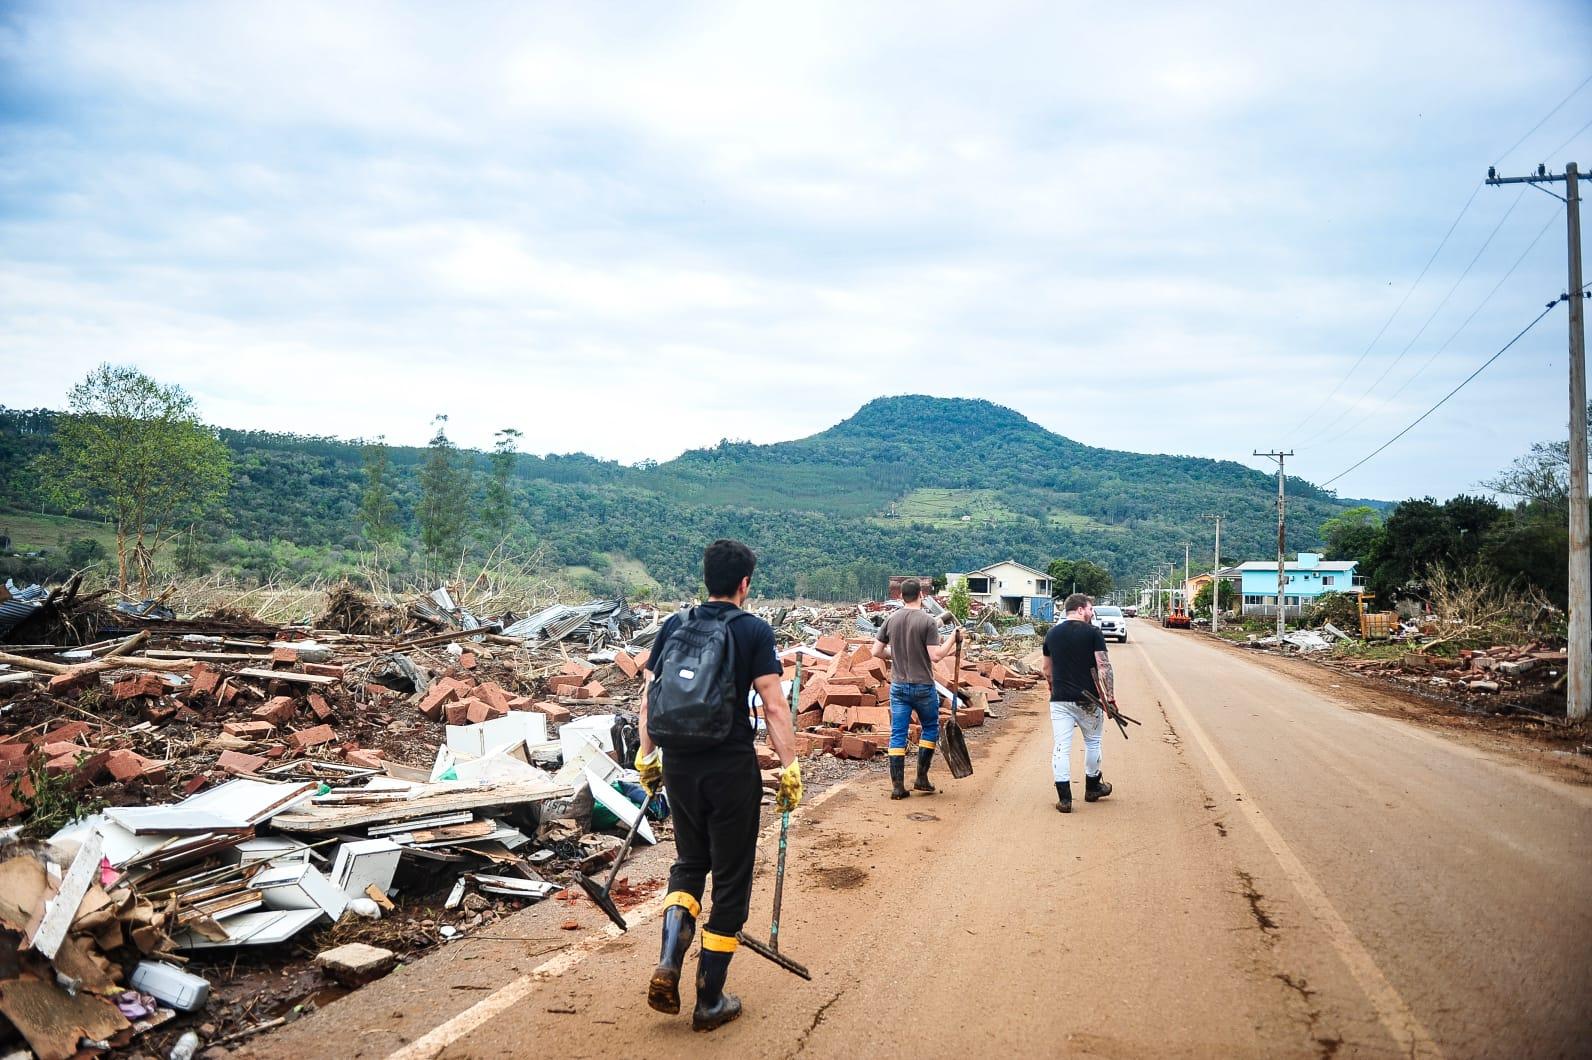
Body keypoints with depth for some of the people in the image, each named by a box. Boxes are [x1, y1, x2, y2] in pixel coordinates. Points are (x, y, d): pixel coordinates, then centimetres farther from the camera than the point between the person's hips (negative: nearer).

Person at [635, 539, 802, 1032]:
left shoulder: (674, 625, 6)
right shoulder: (754, 631, -6)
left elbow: (648, 696, 8)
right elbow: (774, 705, -12)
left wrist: (646, 755, 16)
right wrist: (789, 768, -7)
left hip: (678, 766, 4)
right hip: (732, 769, -4)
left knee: (689, 862, 23)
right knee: (731, 880, 9)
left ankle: (668, 963, 4)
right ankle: (710, 1002, 17)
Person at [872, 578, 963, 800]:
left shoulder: (891, 620, 2)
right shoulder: (927, 621, -12)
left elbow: (876, 652, 5)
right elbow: (936, 655, -16)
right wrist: (953, 639, -4)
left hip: (898, 686, 4)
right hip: (923, 687, -3)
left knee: (898, 734, 5)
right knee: (930, 728, 17)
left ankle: (897, 786, 5)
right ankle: (921, 778, 16)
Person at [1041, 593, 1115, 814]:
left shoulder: (1052, 634, 6)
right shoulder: (1092, 633, -7)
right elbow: (1104, 667, -13)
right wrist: (1110, 695, -8)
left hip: (1059, 699, 3)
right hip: (1087, 699, -3)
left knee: (1061, 747, 3)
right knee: (1092, 741, 18)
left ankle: (1064, 798, 2)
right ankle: (1092, 787, 33)